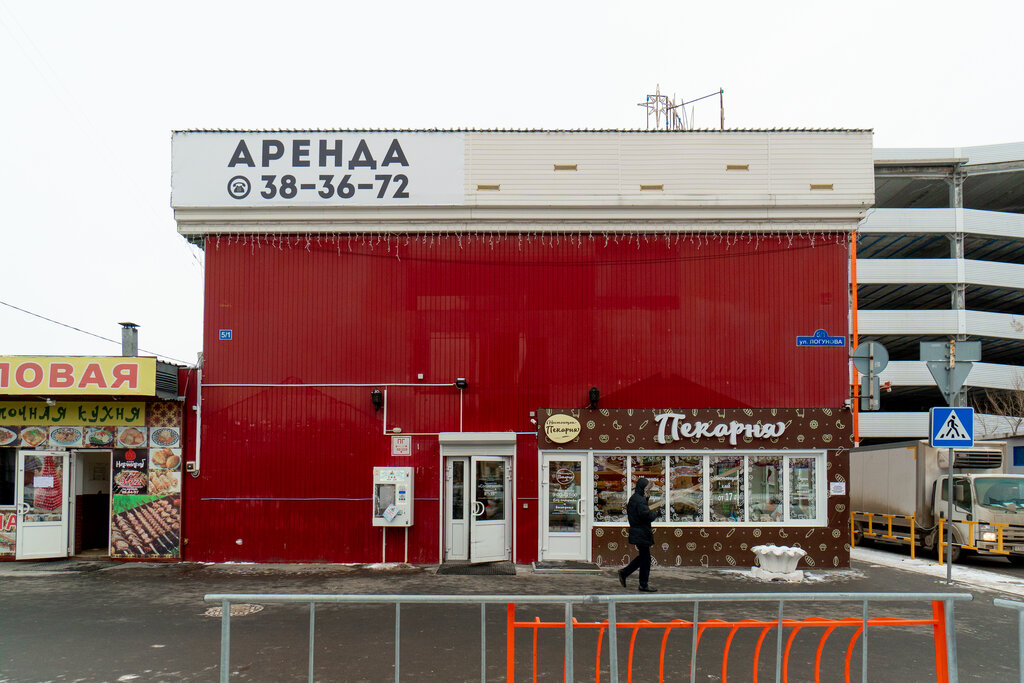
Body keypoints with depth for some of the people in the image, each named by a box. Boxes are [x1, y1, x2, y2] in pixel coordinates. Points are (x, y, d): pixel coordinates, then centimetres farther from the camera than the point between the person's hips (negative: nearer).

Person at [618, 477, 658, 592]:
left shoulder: (633, 499, 13)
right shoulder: (639, 500, -20)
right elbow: (647, 516, -27)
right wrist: (655, 513, -6)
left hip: (637, 533, 10)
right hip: (642, 534, -10)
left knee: (642, 557, 19)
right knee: (645, 559, -1)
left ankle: (624, 572, 21)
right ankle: (644, 585, 6)